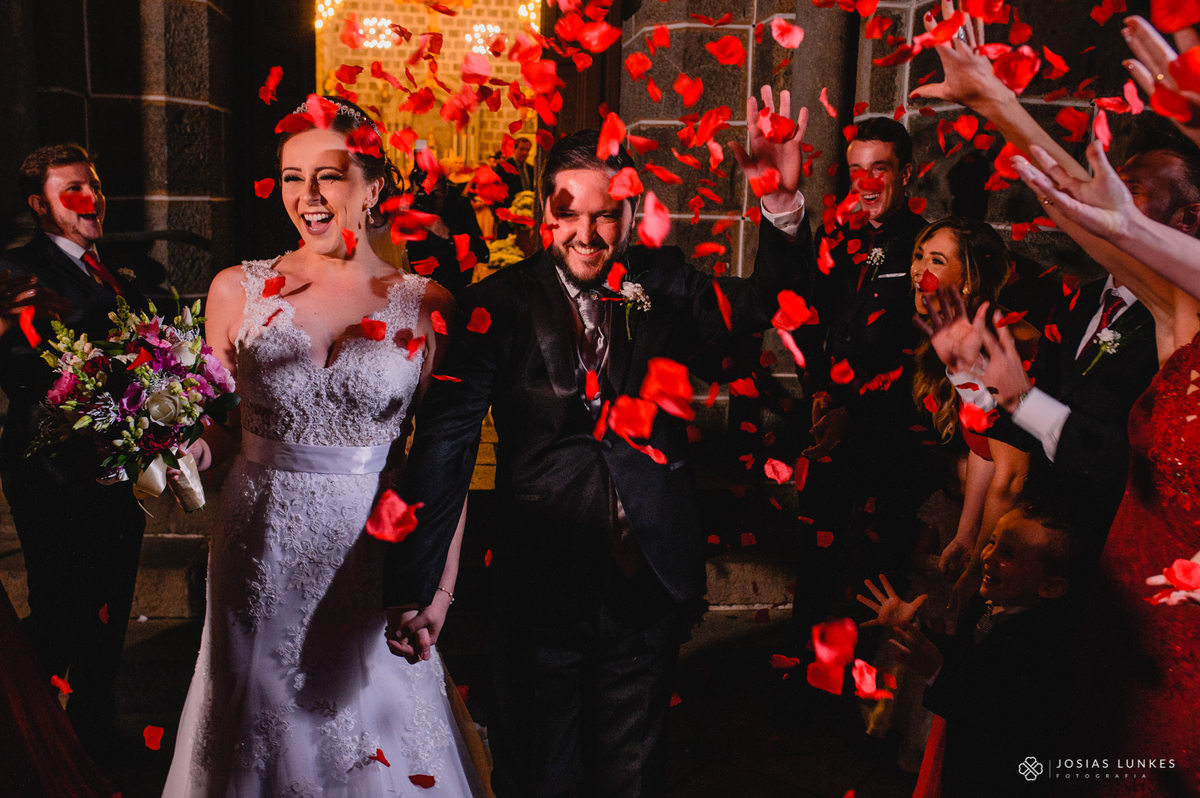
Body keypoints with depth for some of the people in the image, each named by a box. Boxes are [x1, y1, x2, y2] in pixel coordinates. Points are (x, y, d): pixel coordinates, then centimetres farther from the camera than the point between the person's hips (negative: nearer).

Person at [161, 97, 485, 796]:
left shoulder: (424, 304, -5)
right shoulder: (239, 290, -1)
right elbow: (221, 424, 9)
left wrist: (442, 583, -5)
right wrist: (192, 448, -13)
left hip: (375, 554, -1)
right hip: (263, 549, 2)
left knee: (375, 737, 14)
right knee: (266, 720, 18)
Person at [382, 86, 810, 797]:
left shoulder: (663, 285, 0)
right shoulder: (501, 303, -9)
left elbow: (765, 305, -9)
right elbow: (445, 441, -15)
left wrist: (784, 205, -27)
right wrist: (411, 588, -21)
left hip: (649, 585, 2)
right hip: (541, 588, -2)